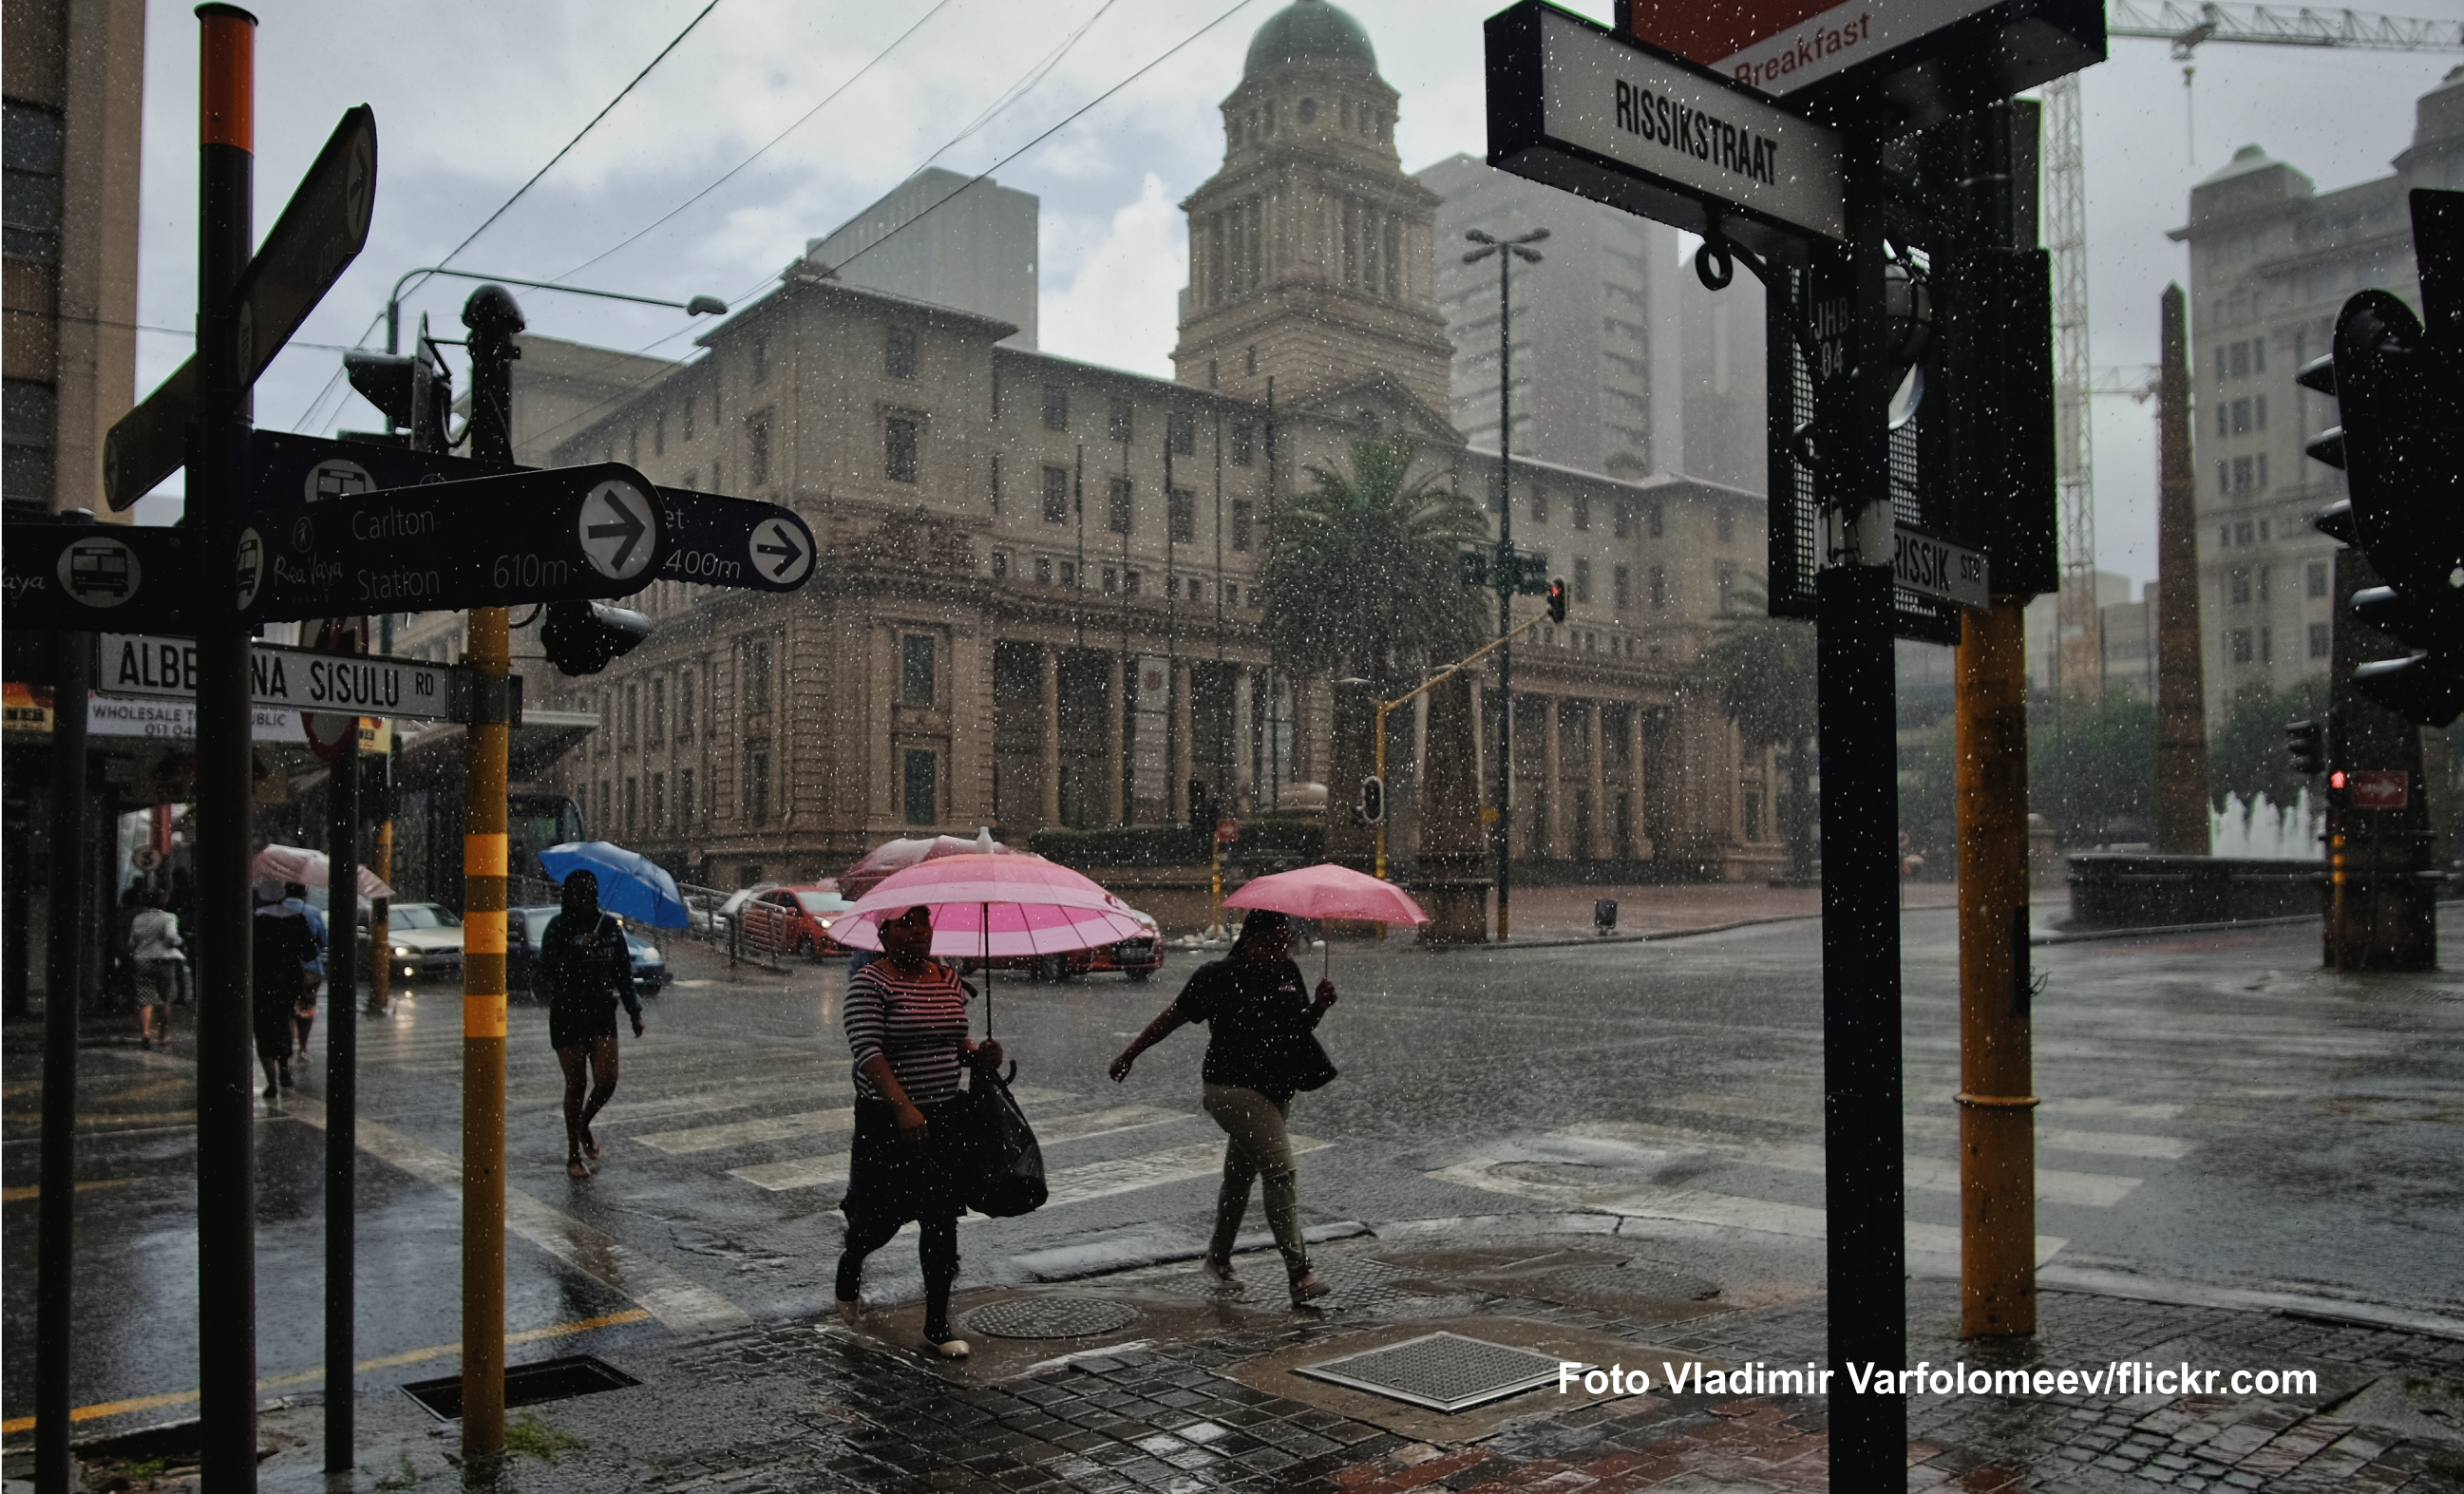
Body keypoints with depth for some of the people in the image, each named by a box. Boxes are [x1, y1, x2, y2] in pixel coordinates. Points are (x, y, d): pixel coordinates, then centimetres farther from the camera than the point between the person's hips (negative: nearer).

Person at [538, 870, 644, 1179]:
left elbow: (624, 972, 10)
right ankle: (573, 1156, 14)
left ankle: (584, 1125, 28)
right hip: (567, 1015, -3)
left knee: (607, 1082, -5)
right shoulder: (558, 927, -4)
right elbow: (547, 968, -13)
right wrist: (578, 950, -25)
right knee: (576, 1083, 1)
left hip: (602, 1014, 3)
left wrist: (635, 1012, 7)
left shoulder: (610, 926, 6)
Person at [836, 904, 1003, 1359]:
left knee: (942, 1223, 4)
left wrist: (978, 1055, -5)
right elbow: (868, 1052, -21)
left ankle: (937, 1325, 16)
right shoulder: (870, 983, -12)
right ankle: (850, 1264, 44)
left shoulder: (950, 981, 7)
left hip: (945, 1117, 5)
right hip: (887, 1120, -5)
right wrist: (904, 1108, -31)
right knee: (883, 1216, 8)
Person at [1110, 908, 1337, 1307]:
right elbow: (1173, 1016, -3)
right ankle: (1299, 1274, -18)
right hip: (1232, 1087, -7)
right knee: (1280, 1170, -18)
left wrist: (1319, 1005, -5)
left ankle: (1218, 1256, 38)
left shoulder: (1289, 974, 8)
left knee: (1240, 1175, 19)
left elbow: (1300, 1027, 16)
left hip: (1275, 1090, 7)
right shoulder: (1220, 976, -10)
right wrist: (1130, 1054, 2)